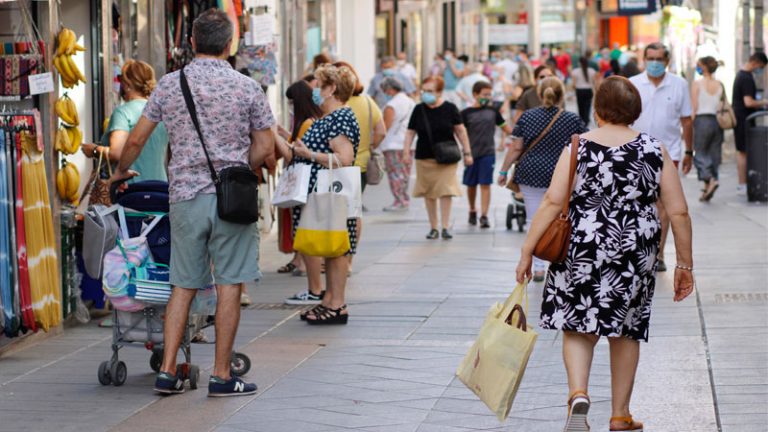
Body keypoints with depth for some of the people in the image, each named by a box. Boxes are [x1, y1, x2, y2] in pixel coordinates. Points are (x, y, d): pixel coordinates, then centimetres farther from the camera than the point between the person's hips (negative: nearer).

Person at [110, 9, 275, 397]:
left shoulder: (169, 85, 4)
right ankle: (221, 376, 3)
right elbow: (265, 148, 1)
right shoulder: (247, 88, -1)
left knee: (183, 286, 10)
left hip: (186, 195, 3)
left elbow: (136, 138, 9)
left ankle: (167, 371, 7)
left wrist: (120, 172, 26)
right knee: (229, 286, 2)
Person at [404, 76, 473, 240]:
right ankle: (433, 227, 14)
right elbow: (410, 132, 6)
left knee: (446, 191, -9)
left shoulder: (449, 109, -3)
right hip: (424, 158, 2)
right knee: (428, 193, 5)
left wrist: (467, 152, 2)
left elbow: (460, 131, 3)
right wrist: (406, 150, -7)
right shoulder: (419, 110, 2)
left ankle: (445, 227, -5)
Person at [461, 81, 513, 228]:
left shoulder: (492, 111, 6)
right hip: (471, 154, -1)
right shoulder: (466, 113, -2)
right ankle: (472, 211, 31)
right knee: (471, 185, 11)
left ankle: (484, 215, -7)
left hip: (488, 153, 1)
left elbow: (505, 127, 15)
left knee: (485, 185, -6)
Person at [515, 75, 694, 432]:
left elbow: (552, 203, -11)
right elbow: (679, 212, -3)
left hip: (583, 252, -1)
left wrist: (527, 251, -5)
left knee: (578, 326, 10)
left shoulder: (578, 148, -6)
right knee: (625, 331, 15)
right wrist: (684, 264, 7)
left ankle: (578, 395, -14)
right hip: (636, 256, 2)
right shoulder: (654, 150, -2)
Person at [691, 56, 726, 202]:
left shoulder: (697, 84, -7)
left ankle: (710, 179, -21)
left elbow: (694, 108, -9)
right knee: (714, 154, 9)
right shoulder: (720, 84, 6)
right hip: (717, 120, 5)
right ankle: (707, 190, 11)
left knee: (700, 153, 2)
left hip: (702, 120, -5)